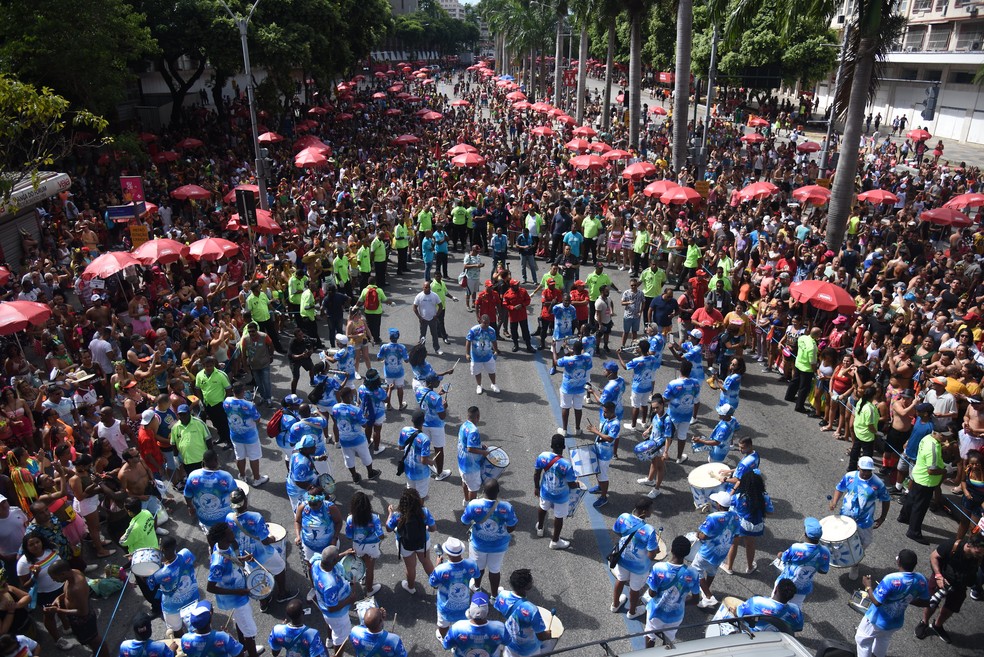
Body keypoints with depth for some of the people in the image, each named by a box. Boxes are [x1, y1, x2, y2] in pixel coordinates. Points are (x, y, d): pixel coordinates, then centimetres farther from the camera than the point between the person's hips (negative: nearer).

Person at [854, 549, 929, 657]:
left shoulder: (891, 579, -36)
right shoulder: (921, 580, -17)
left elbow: (877, 601, -30)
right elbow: (925, 602, -1)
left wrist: (868, 586, -14)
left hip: (877, 621, -6)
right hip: (896, 623, 6)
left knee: (862, 640, 21)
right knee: (883, 639, 36)